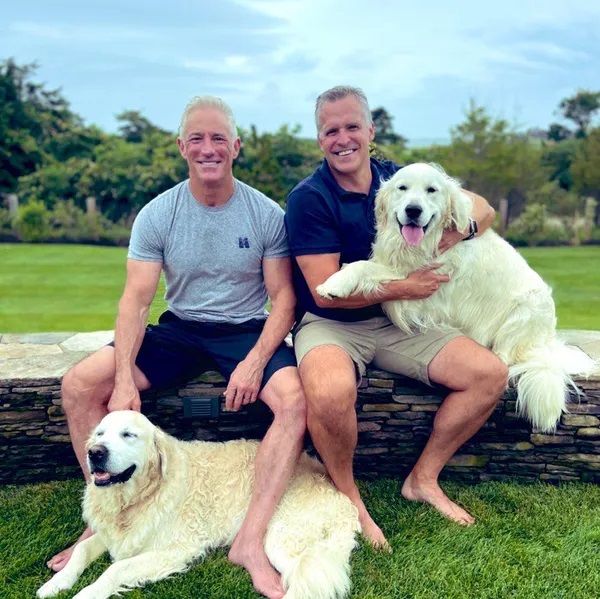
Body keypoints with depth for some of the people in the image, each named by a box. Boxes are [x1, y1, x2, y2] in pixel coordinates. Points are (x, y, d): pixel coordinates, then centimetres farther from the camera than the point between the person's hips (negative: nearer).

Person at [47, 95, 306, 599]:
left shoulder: (267, 214, -7)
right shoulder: (157, 216, -4)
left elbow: (284, 298, -7)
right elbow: (136, 300, -8)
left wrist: (255, 362, -22)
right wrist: (124, 379, -21)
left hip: (248, 332, -2)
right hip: (179, 331, 2)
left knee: (297, 399, -31)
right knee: (79, 384, -15)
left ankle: (251, 540, -24)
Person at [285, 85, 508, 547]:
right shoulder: (309, 198, -10)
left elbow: (484, 209, 8)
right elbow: (327, 291, -15)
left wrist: (461, 227, -15)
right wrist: (406, 288, -12)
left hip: (395, 325, 5)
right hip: (329, 324, -5)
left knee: (490, 374, -10)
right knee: (330, 391, -38)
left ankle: (424, 478, 6)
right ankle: (348, 497, -8)